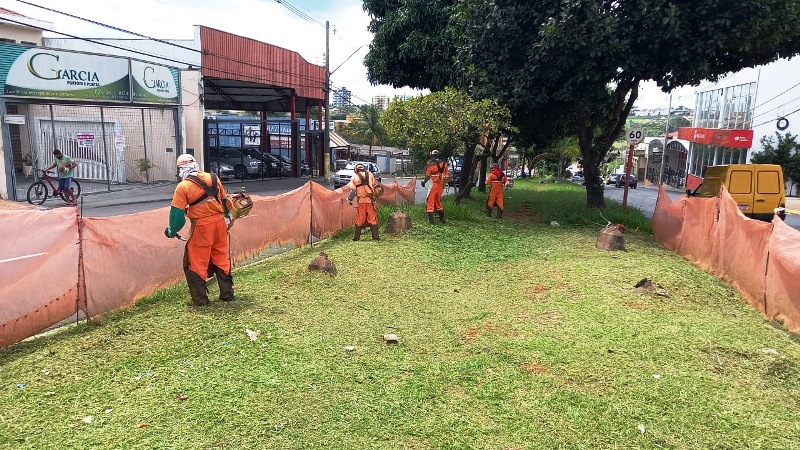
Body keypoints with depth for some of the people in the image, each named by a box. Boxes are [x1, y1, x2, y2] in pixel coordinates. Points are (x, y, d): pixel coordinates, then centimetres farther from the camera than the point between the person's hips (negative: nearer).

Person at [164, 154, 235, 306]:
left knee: (196, 263, 8)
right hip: (220, 224, 5)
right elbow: (225, 201, 14)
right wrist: (227, 217, 30)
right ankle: (227, 293, 23)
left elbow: (177, 213, -7)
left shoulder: (182, 187, -8)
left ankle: (200, 299, 11)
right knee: (222, 259, 16)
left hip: (201, 228, -5)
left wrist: (172, 231, 8)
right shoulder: (213, 178, 4)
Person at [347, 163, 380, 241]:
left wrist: (349, 199, 3)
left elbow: (353, 190, -2)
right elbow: (375, 186, 7)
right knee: (372, 218, 3)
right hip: (370, 200, 0)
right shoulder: (370, 174, 7)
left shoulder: (354, 177, 3)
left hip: (361, 200, 0)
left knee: (359, 219, 6)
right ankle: (375, 236, 1)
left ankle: (357, 237, 10)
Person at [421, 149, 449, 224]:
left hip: (434, 184, -6)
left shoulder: (430, 165, -11)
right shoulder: (444, 164, 4)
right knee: (438, 201, 19)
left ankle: (431, 219, -4)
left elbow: (427, 176, -5)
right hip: (441, 184, 6)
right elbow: (448, 174, 9)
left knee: (430, 201, 1)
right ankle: (442, 218, 23)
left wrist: (424, 182, 13)